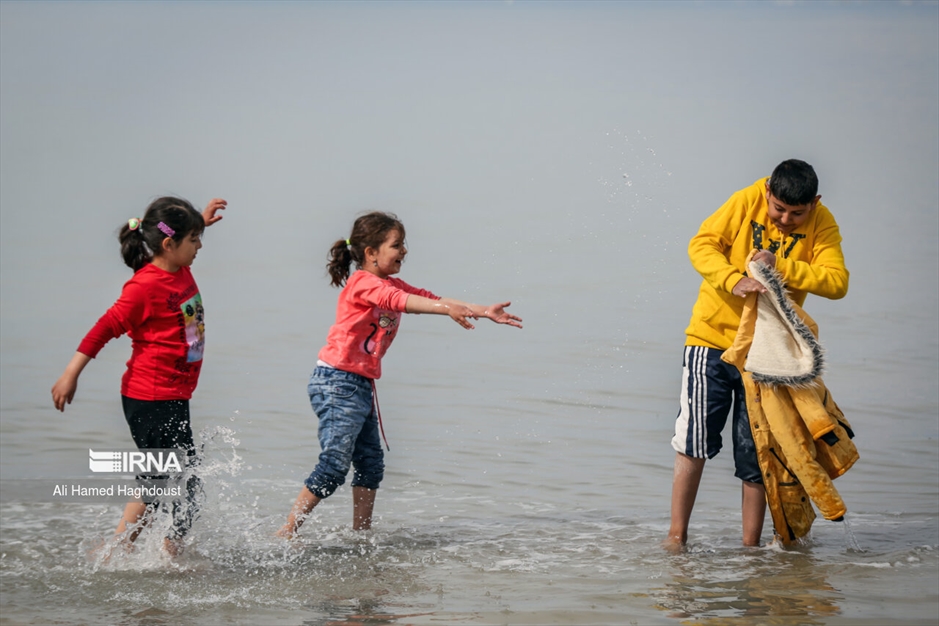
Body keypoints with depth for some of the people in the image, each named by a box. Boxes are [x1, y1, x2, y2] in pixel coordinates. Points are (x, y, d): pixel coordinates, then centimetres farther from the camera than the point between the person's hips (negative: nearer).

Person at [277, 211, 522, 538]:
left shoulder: (391, 284, 16)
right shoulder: (363, 282, -12)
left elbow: (430, 298, 11)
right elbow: (398, 301, -30)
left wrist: (482, 311, 0)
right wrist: (448, 309, -42)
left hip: (361, 386, 10)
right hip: (337, 381, -10)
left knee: (371, 463, 10)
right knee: (334, 465, -13)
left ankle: (361, 534, 17)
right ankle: (286, 533, -9)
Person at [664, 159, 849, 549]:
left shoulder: (822, 225, -6)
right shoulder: (747, 202, -8)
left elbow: (837, 282, -16)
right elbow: (701, 245, -12)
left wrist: (782, 268, -26)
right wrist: (733, 279, -29)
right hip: (713, 336, -1)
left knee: (757, 457, 3)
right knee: (694, 443, -5)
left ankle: (750, 546, 11)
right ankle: (676, 536, 3)